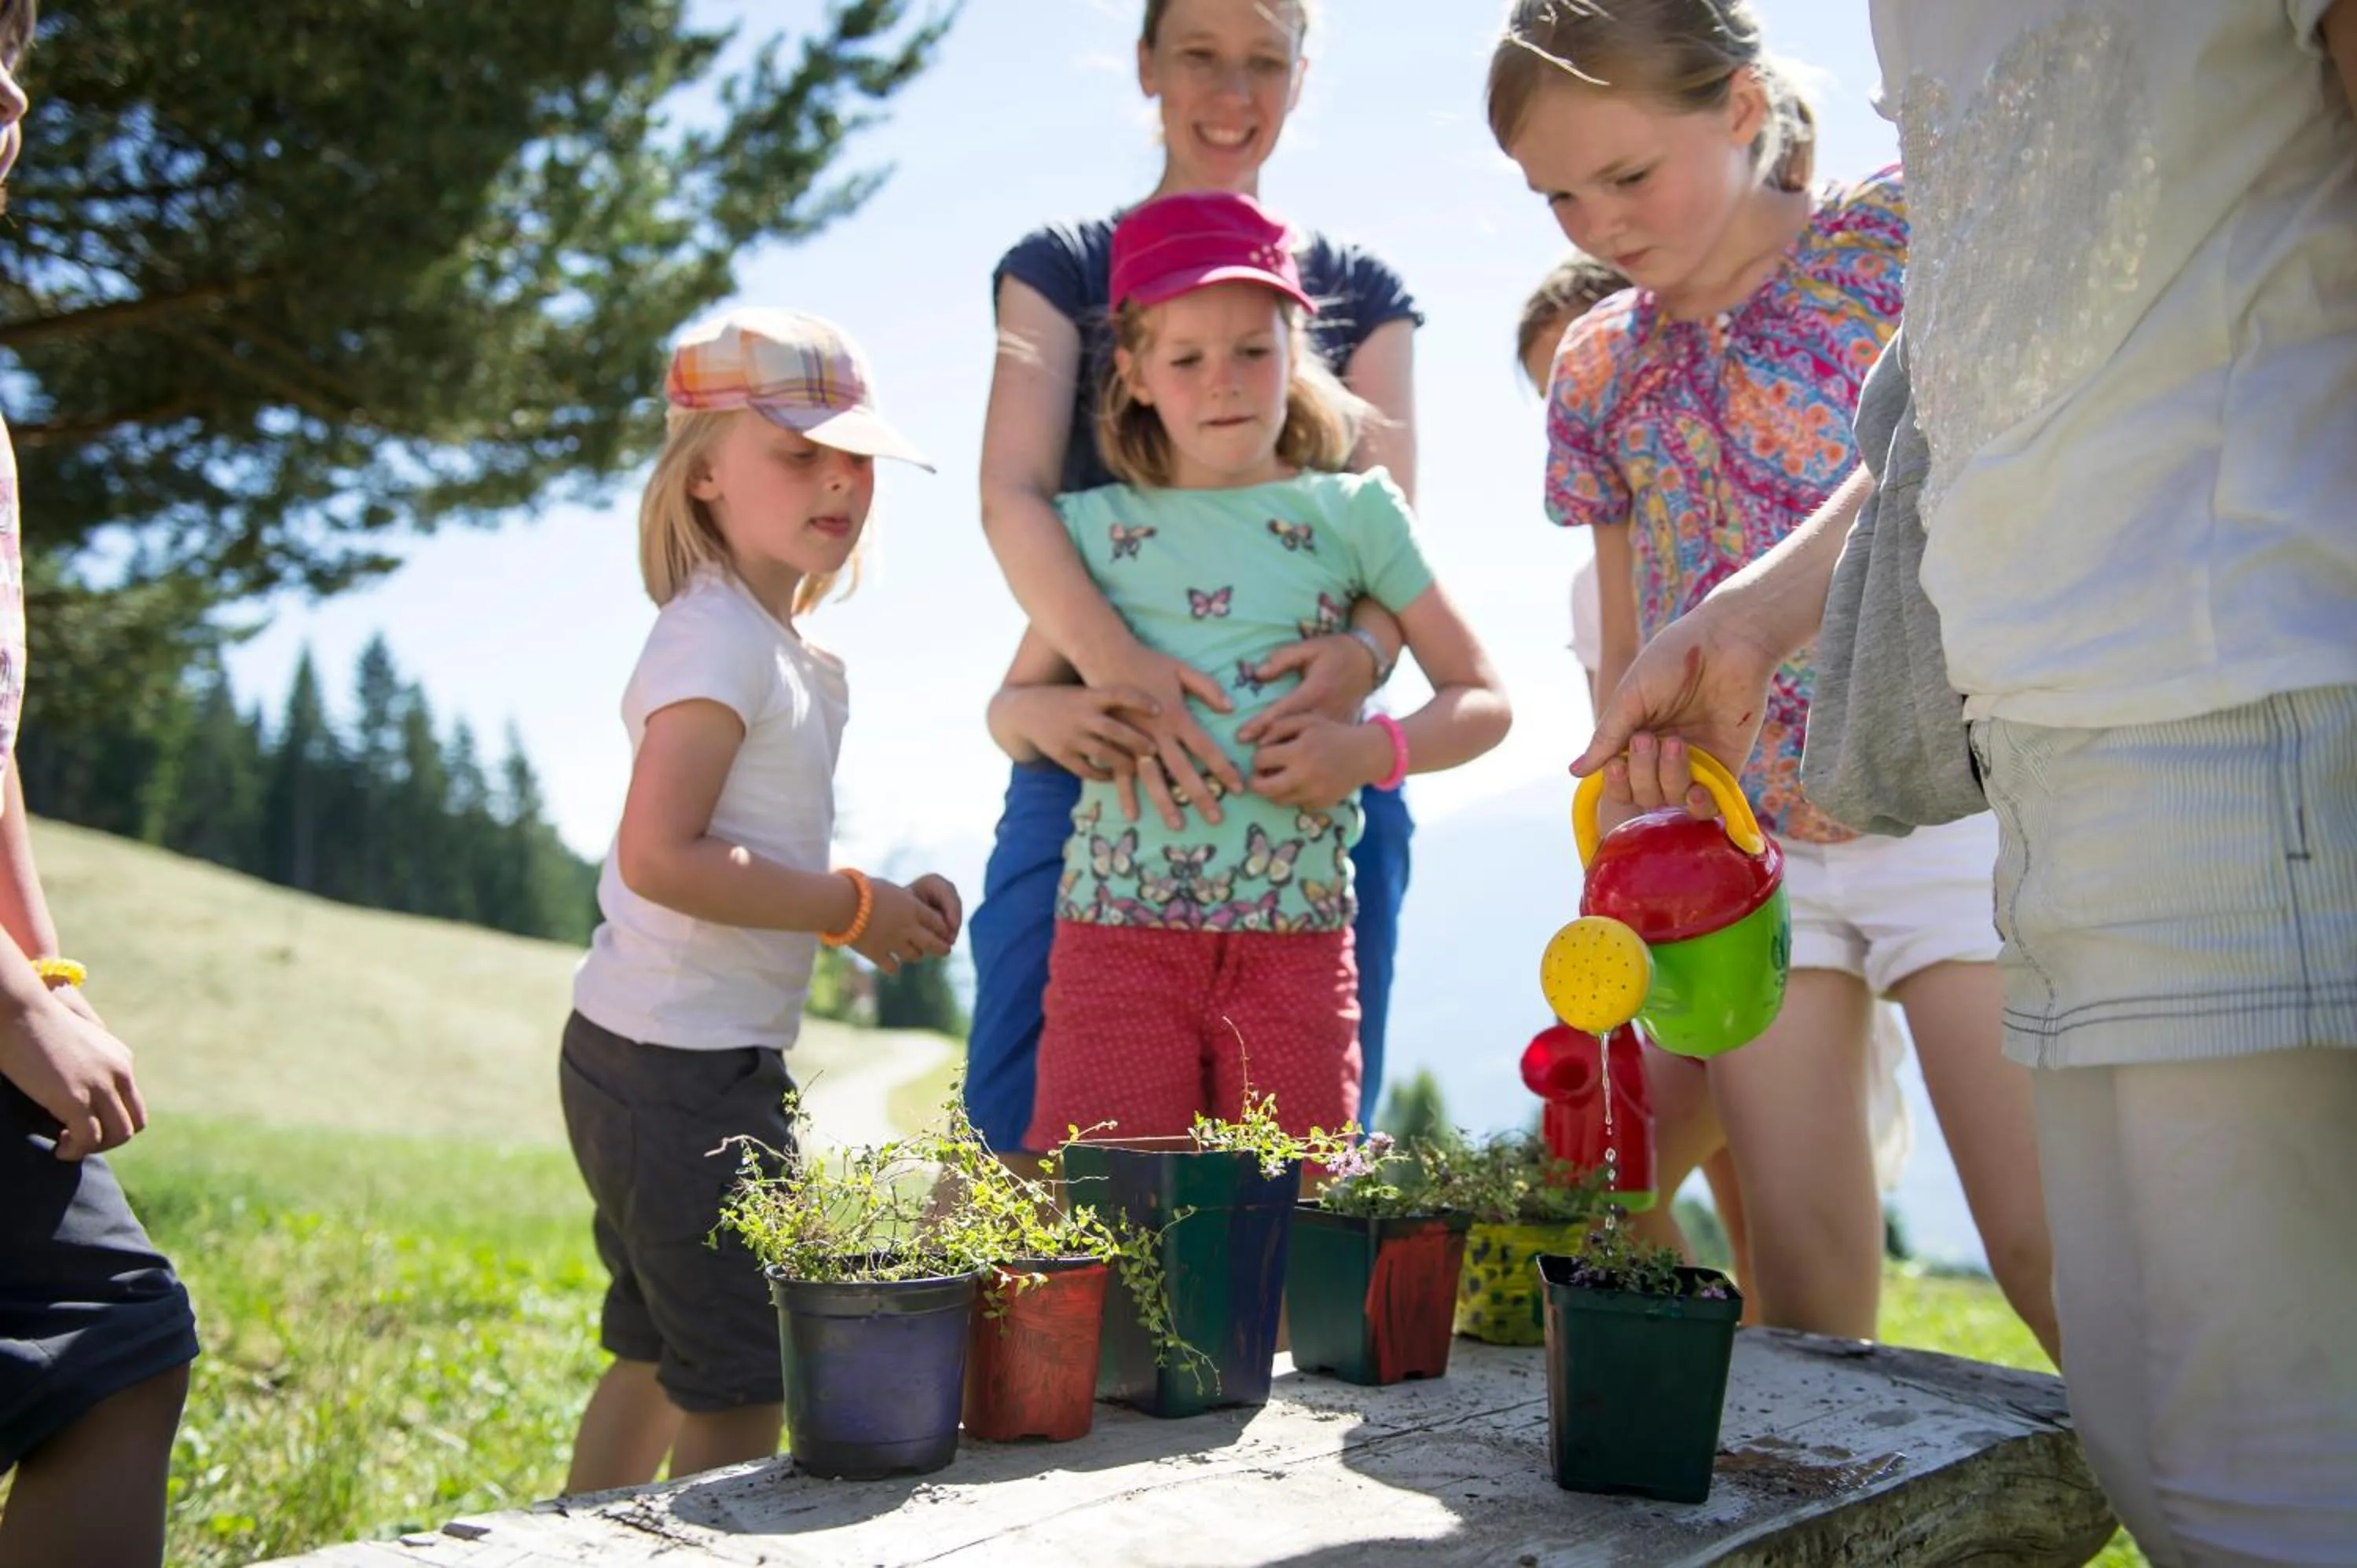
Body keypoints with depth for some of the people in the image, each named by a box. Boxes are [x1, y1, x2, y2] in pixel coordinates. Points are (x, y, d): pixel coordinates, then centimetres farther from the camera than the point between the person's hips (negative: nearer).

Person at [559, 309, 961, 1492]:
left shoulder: (782, 646, 12)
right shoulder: (718, 639, -17)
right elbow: (658, 856, -26)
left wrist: (872, 905, 3)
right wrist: (850, 908, -18)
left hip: (640, 1056, 10)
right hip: (683, 1068, -10)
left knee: (662, 1362, 22)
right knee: (742, 1391, -2)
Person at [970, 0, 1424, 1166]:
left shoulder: (1360, 294, 16)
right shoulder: (1062, 269, 10)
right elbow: (1012, 492, -6)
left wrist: (1364, 652, -20)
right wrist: (1117, 665, -26)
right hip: (1096, 764, -1)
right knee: (1024, 1144, -7)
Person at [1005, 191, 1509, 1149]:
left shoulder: (1351, 514, 8)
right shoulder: (1098, 528, 11)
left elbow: (1483, 700, 9)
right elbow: (1009, 711, 17)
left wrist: (1371, 750, -10)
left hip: (1297, 934, 0)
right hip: (1118, 929, 1)